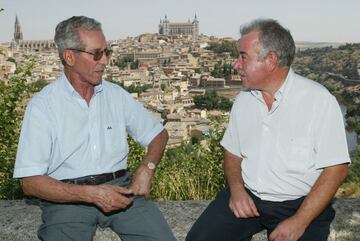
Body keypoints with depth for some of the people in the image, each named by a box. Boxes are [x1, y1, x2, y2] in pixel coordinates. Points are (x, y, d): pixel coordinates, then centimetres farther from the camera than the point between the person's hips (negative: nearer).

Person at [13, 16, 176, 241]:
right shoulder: (43, 105, -3)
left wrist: (146, 169, -1)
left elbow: (159, 133, 20)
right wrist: (92, 194, -18)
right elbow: (31, 182, -8)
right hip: (67, 196, -2)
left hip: (120, 187, 2)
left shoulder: (116, 94, 10)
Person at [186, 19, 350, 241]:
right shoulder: (244, 99, 6)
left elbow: (336, 168, -12)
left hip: (299, 204, -3)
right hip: (246, 197, 4)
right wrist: (237, 189, -6)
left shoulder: (319, 100, -11)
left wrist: (299, 222, -18)